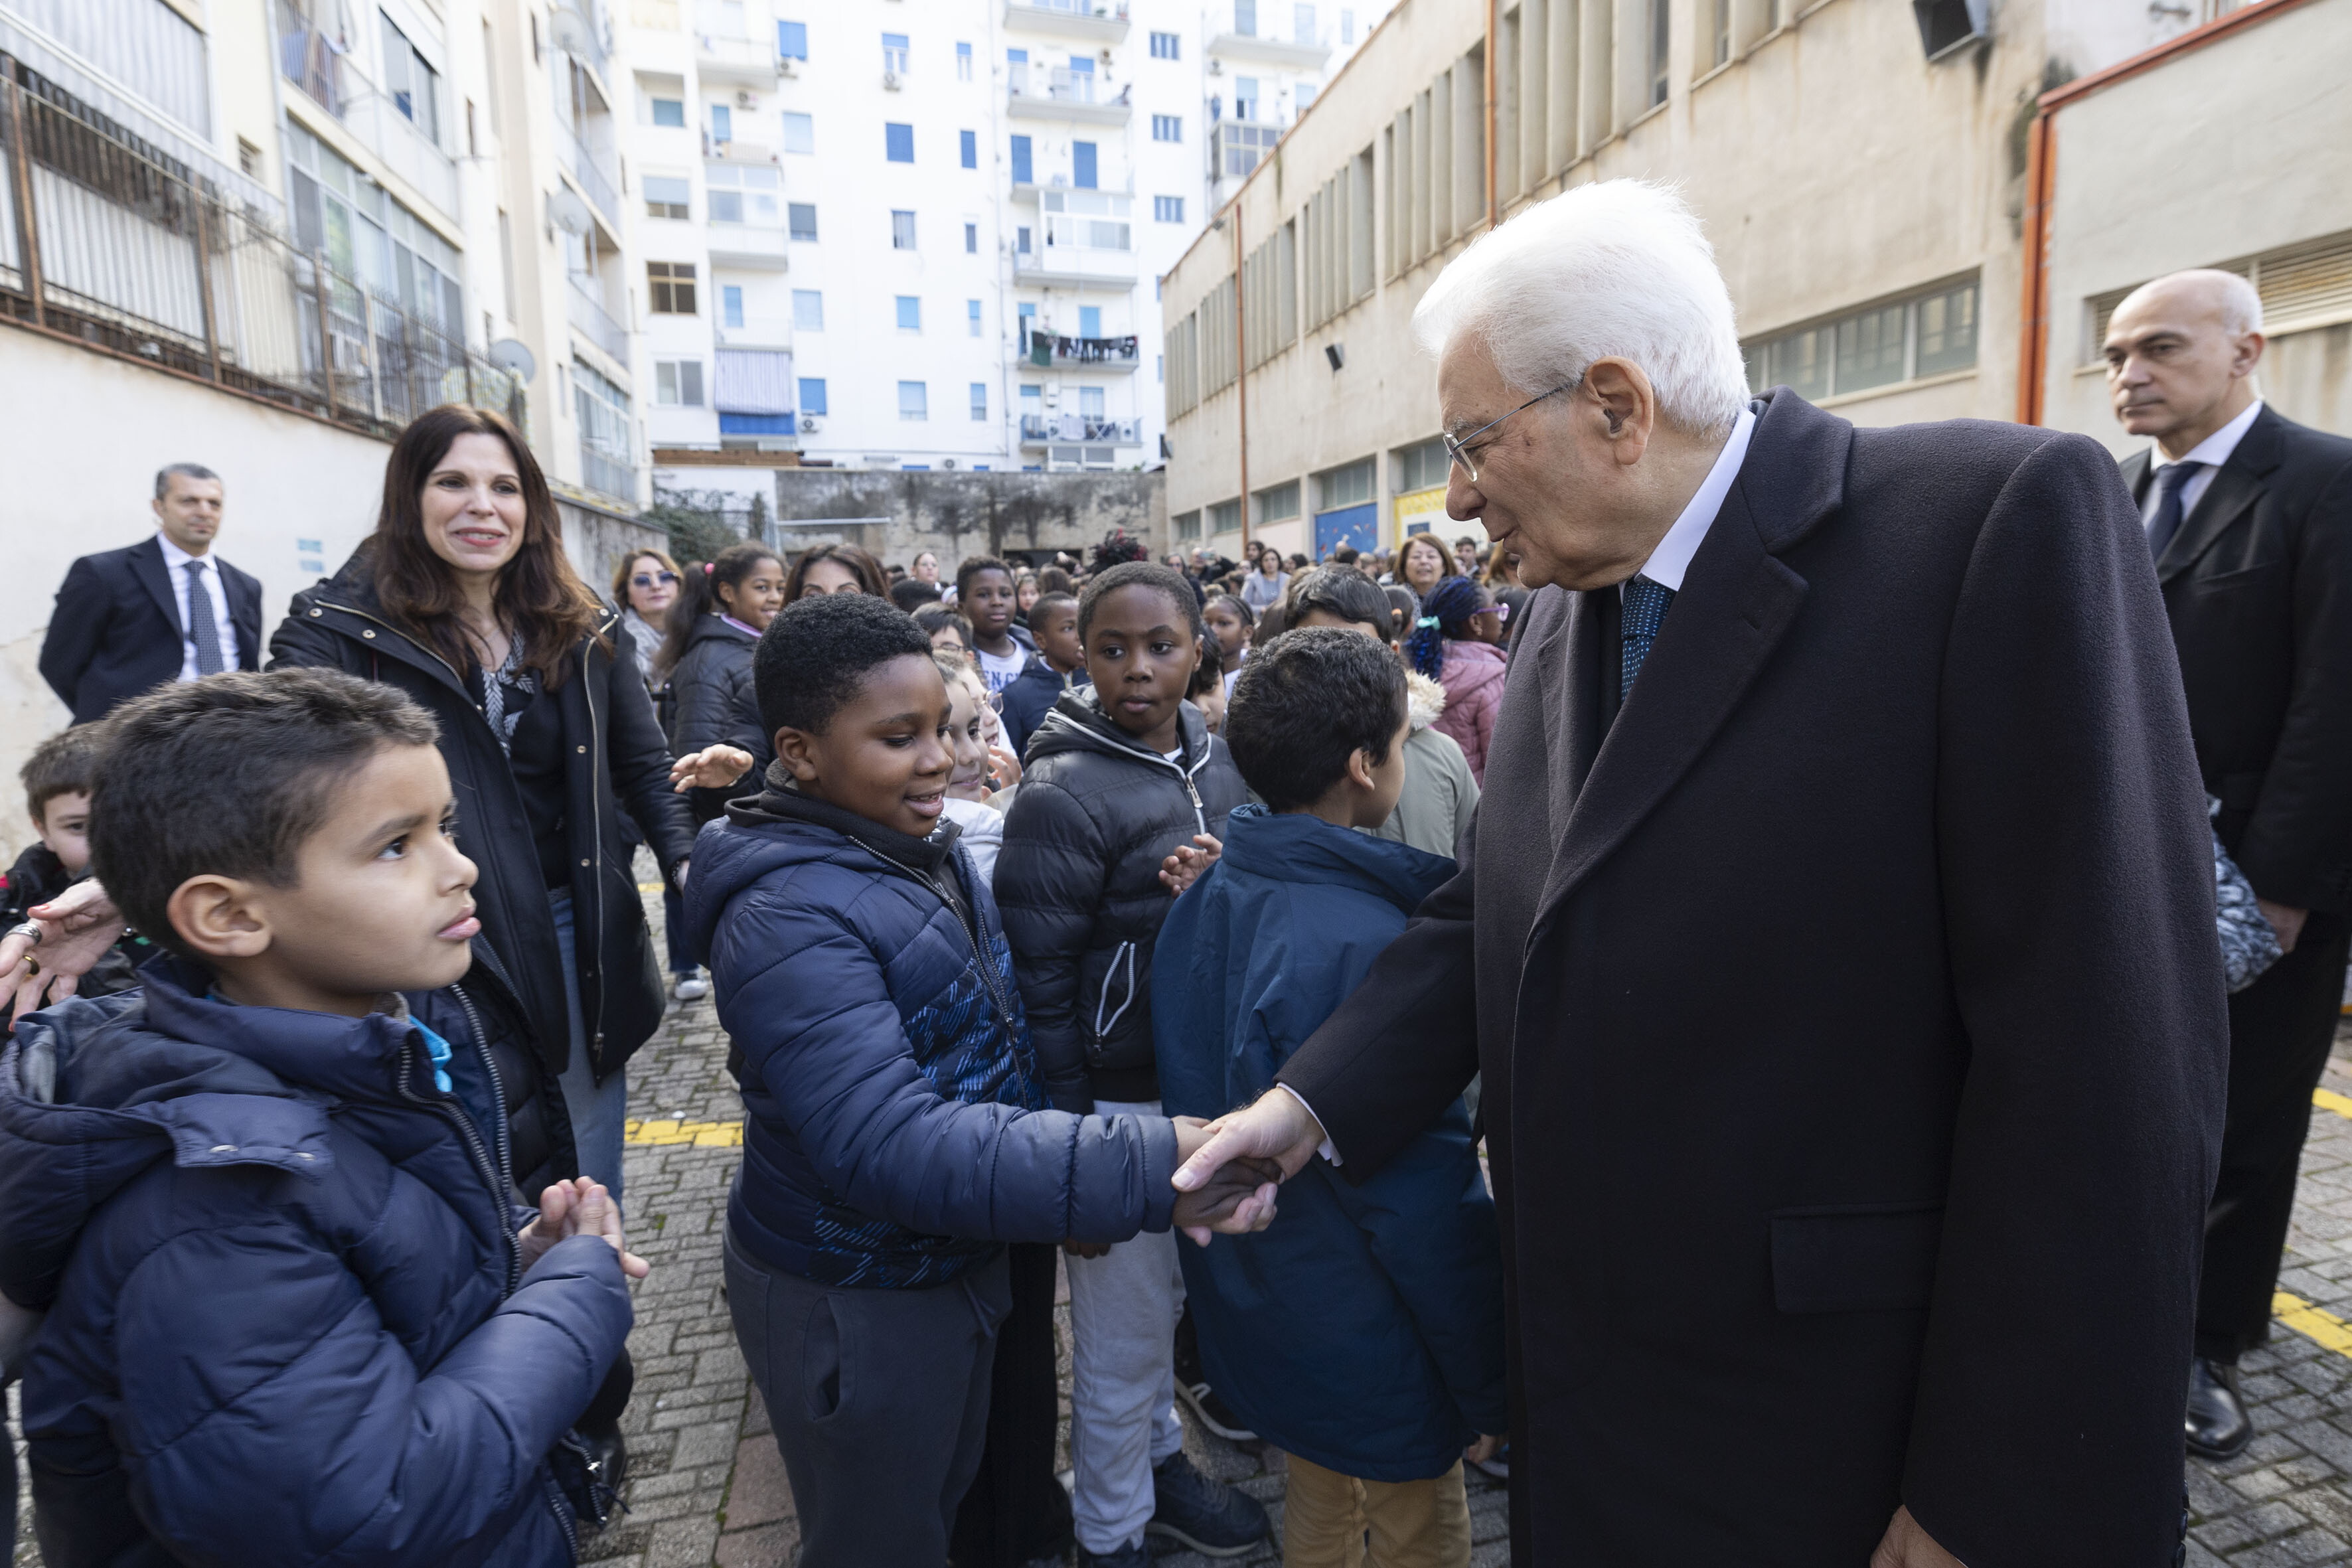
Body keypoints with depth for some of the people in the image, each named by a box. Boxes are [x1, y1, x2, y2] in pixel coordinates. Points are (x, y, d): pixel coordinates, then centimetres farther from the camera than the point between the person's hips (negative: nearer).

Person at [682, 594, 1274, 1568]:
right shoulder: (789, 917, -29)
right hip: (853, 1304, -7)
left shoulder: (919, 846, -1)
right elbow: (888, 1145, -38)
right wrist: (1146, 1166, -44)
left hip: (960, 1263, 8)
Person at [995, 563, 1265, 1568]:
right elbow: (1041, 983, -15)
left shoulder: (1216, 761, 1)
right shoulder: (1062, 793, -18)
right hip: (1120, 1099, -6)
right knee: (1123, 1337, 12)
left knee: (1173, 1298, 24)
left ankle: (1158, 1457, 49)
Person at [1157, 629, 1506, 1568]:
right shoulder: (1363, 946, -30)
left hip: (1253, 1310, 7)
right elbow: (1427, 1203, -26)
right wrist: (1487, 1386, -13)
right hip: (1367, 1350, -7)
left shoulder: (1203, 900, -3)